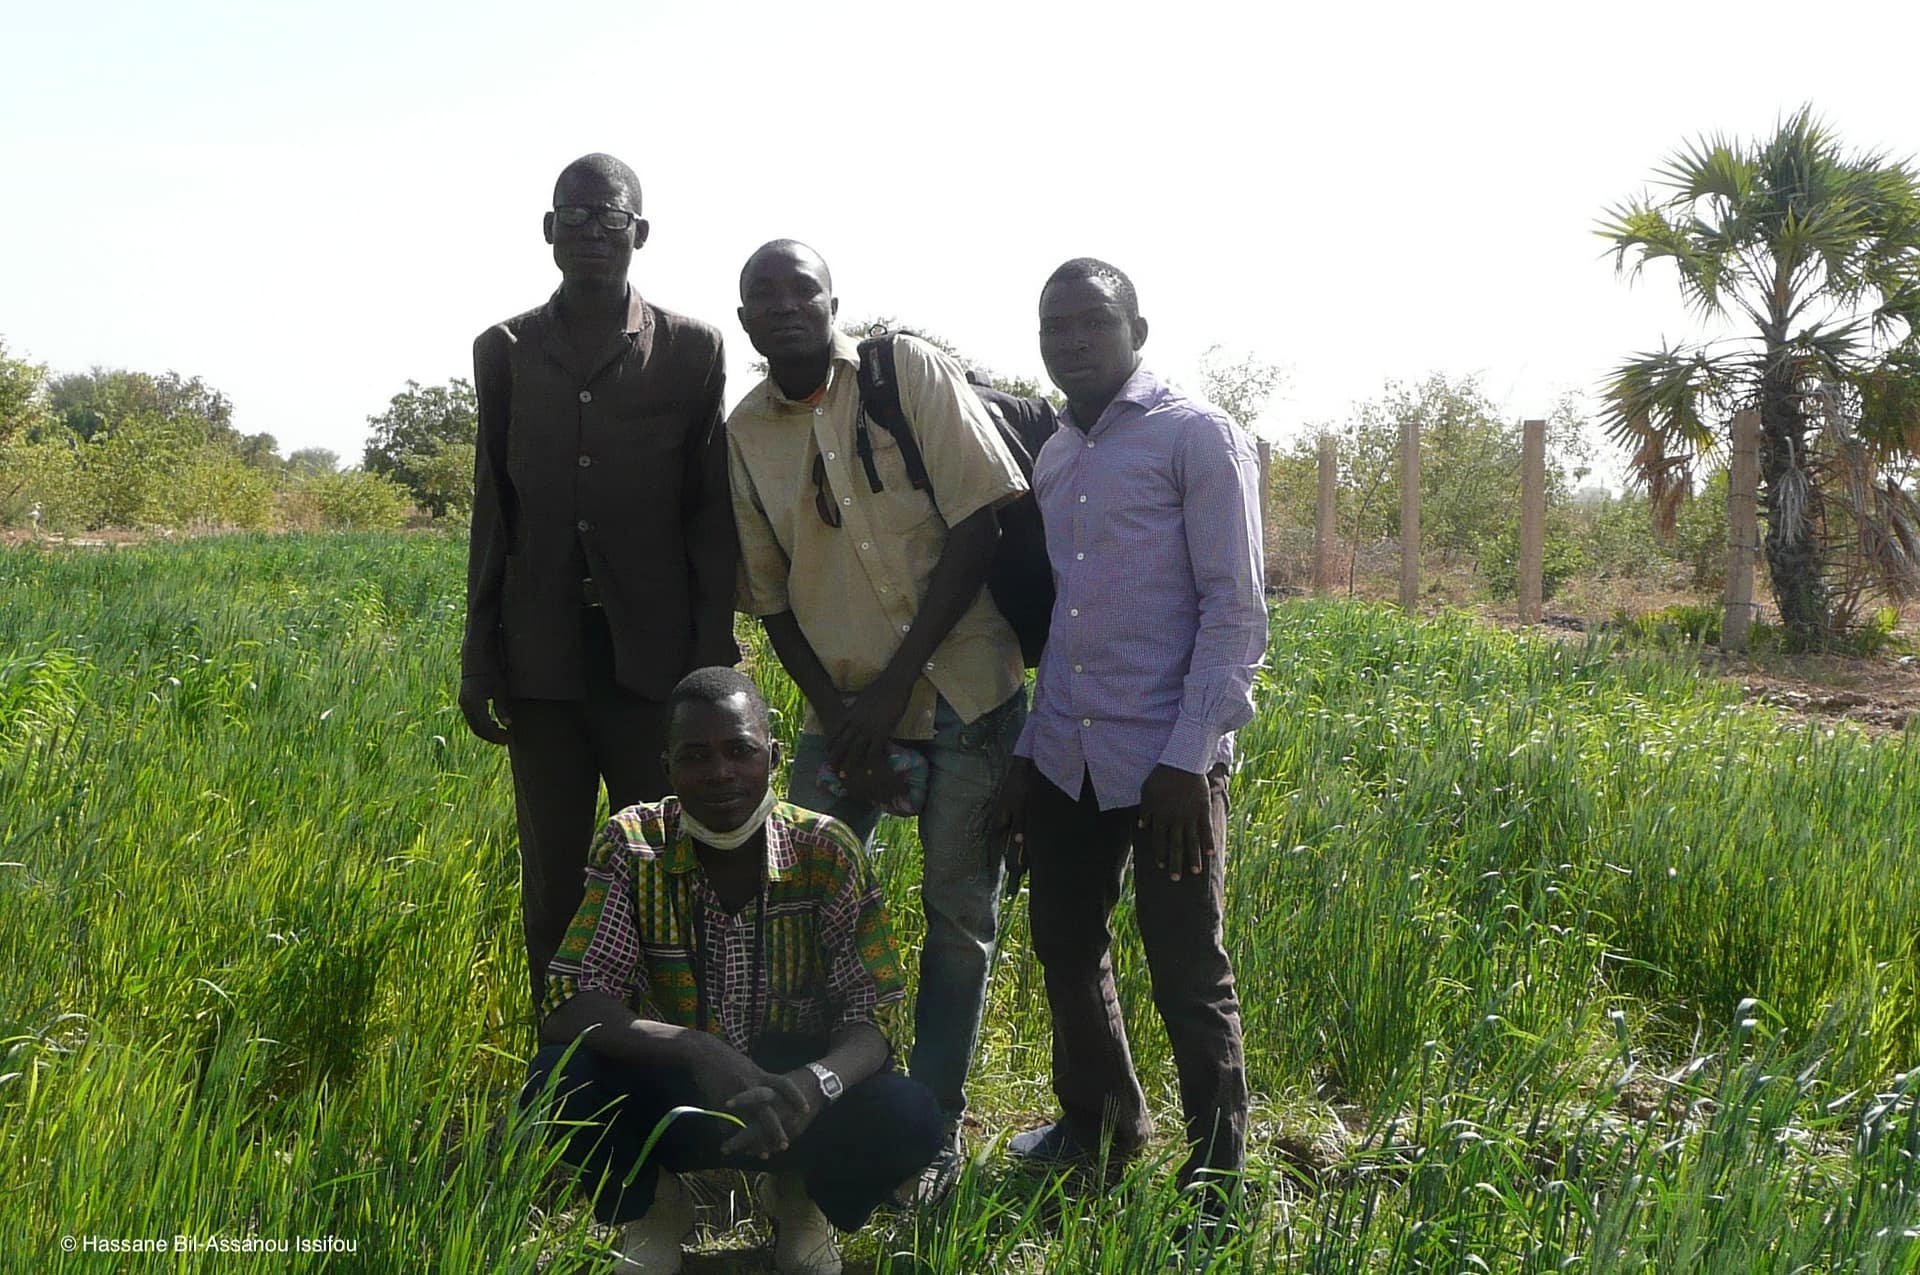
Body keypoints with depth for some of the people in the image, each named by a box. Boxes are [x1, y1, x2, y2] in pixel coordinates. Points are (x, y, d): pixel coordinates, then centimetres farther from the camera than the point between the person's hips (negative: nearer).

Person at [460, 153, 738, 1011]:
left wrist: (714, 656, -3)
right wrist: (478, 660, 8)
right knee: (552, 883, 7)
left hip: (654, 657, -2)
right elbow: (491, 512, 11)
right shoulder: (505, 350, 9)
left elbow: (710, 514, 3)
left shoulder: (692, 350, 3)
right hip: (542, 660, 2)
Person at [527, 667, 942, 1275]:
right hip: (671, 1097, 0)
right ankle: (651, 1208, 5)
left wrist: (817, 1083, -38)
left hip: (791, 1096, 0)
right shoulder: (630, 845, -14)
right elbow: (568, 1007, -20)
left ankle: (800, 1200, 8)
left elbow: (875, 1009, -14)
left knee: (909, 1116, -28)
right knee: (558, 1082, -29)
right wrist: (698, 1050, -38)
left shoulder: (827, 851, -13)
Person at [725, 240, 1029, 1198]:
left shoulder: (912, 374, -9)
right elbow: (768, 597, 7)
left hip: (963, 691, -3)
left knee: (960, 911, 2)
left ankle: (933, 1127, 15)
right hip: (842, 700, 3)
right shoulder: (744, 436, 1)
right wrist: (835, 713, -6)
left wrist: (894, 684, -16)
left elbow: (978, 530, -13)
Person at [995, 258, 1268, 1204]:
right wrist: (1024, 751, 11)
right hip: (1064, 760, 6)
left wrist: (1187, 758, -16)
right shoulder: (1052, 459, 15)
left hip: (1165, 762, -6)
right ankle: (1095, 1121, 36)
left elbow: (1238, 609, -10)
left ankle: (1214, 1179, 18)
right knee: (1064, 948, 15)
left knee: (1188, 981, 2)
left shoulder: (1197, 438, -6)